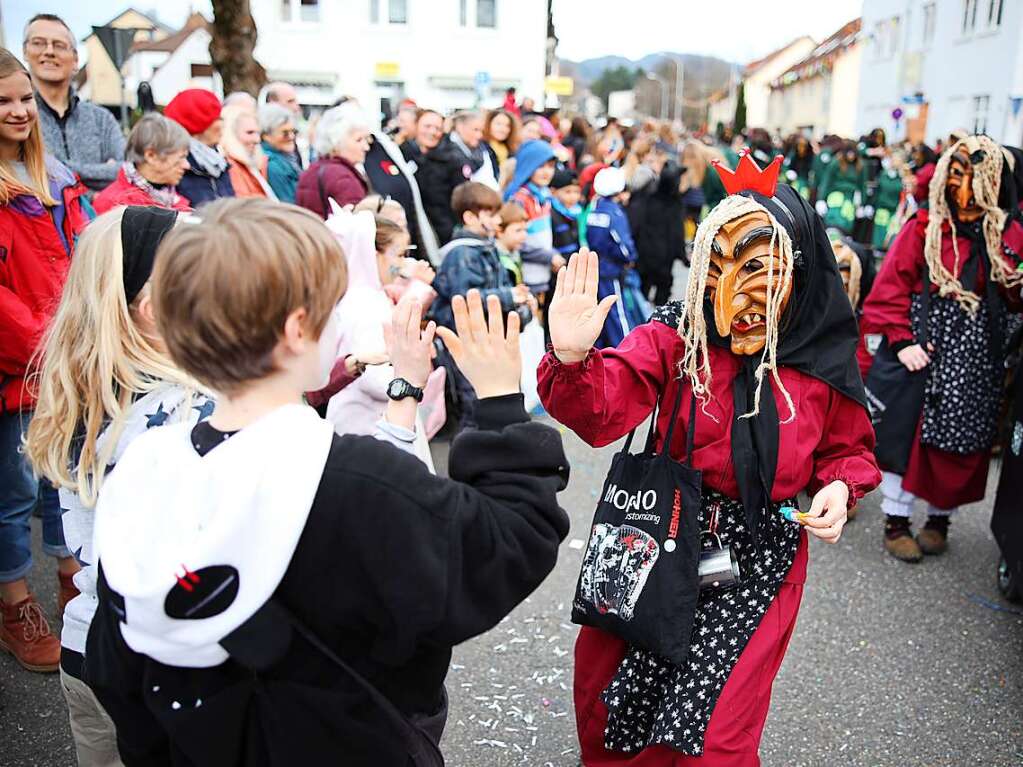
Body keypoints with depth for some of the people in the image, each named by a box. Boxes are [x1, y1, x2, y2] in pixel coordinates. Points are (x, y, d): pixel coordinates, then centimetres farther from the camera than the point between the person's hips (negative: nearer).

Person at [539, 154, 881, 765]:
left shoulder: (825, 360, -6)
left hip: (760, 557, 0)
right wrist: (574, 360, -43)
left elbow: (849, 447, 9)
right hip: (667, 536, 1)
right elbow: (603, 410, -23)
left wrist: (840, 487, -12)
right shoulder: (677, 335, -10)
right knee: (600, 685, 14)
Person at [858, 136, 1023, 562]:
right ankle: (896, 522, 13)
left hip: (977, 360, 3)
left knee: (961, 442, 8)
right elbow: (890, 285, -6)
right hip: (924, 348, -2)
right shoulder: (925, 226, -1)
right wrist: (900, 341, -15)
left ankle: (940, 519, 26)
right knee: (908, 430, -1)